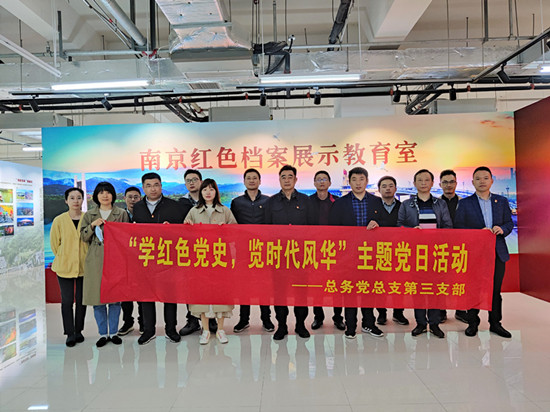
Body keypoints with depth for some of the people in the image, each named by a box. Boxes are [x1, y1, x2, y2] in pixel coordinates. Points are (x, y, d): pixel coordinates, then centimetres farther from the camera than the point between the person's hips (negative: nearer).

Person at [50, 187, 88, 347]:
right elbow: (54, 243, 6)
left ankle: (78, 331, 25)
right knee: (67, 301, 3)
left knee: (81, 300, 9)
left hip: (84, 266, 1)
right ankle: (70, 334, 15)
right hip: (64, 267, 0)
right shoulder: (59, 220, -4)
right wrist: (64, 258, 7)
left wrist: (87, 258, 5)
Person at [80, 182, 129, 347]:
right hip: (96, 261, 1)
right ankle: (103, 333, 17)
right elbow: (83, 237, 6)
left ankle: (113, 332, 18)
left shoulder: (122, 214, 7)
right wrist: (93, 225, -9)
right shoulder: (89, 215, 11)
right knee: (97, 297, 3)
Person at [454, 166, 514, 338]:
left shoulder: (502, 201, 12)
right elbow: (458, 227, -2)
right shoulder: (464, 203, 3)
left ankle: (495, 323, 23)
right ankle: (473, 323, 16)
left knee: (496, 290, 10)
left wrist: (502, 229, -12)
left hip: (498, 253, 2)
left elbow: (509, 223, 11)